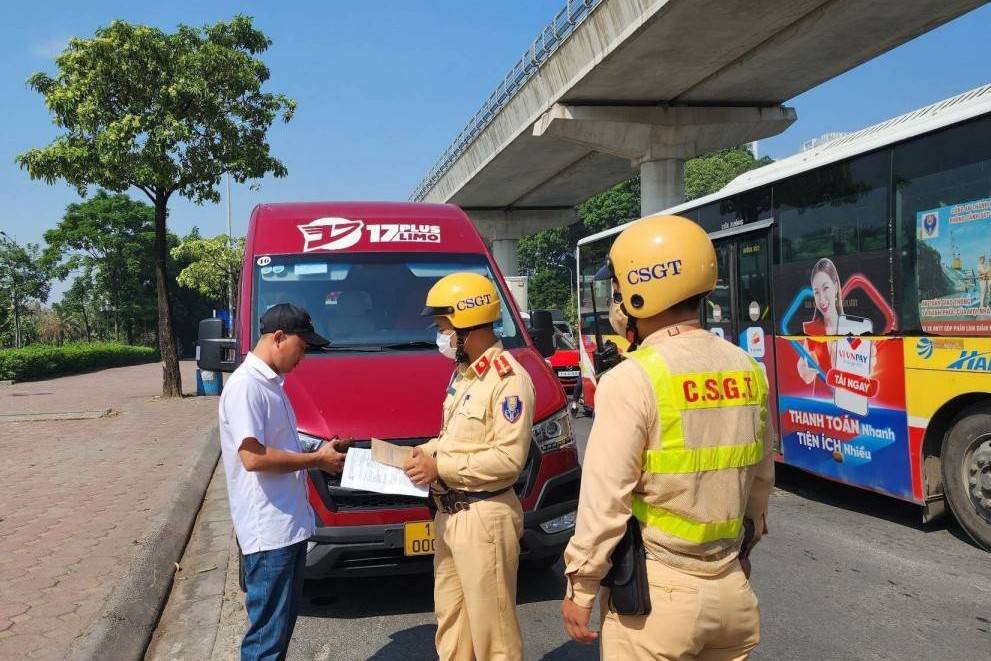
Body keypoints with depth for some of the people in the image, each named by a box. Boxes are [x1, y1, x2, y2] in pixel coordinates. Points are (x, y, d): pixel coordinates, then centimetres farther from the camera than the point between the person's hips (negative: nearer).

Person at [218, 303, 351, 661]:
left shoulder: (271, 382, 14)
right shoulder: (245, 386, -16)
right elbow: (253, 457, -25)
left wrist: (319, 454, 6)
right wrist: (316, 460, -16)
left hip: (290, 524, 10)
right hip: (269, 531, -10)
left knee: (283, 622, 19)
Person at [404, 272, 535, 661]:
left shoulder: (508, 379, -18)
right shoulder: (463, 374, 12)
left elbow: (508, 458, -23)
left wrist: (441, 467, -19)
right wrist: (429, 451, 2)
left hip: (485, 517, -9)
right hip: (449, 513, 10)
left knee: (491, 627, 3)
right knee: (450, 619, 20)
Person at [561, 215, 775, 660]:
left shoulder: (632, 381, -19)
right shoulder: (749, 372, 1)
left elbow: (606, 498, -18)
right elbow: (760, 482, 11)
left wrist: (580, 586, -7)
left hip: (657, 592, -6)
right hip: (730, 588, 6)